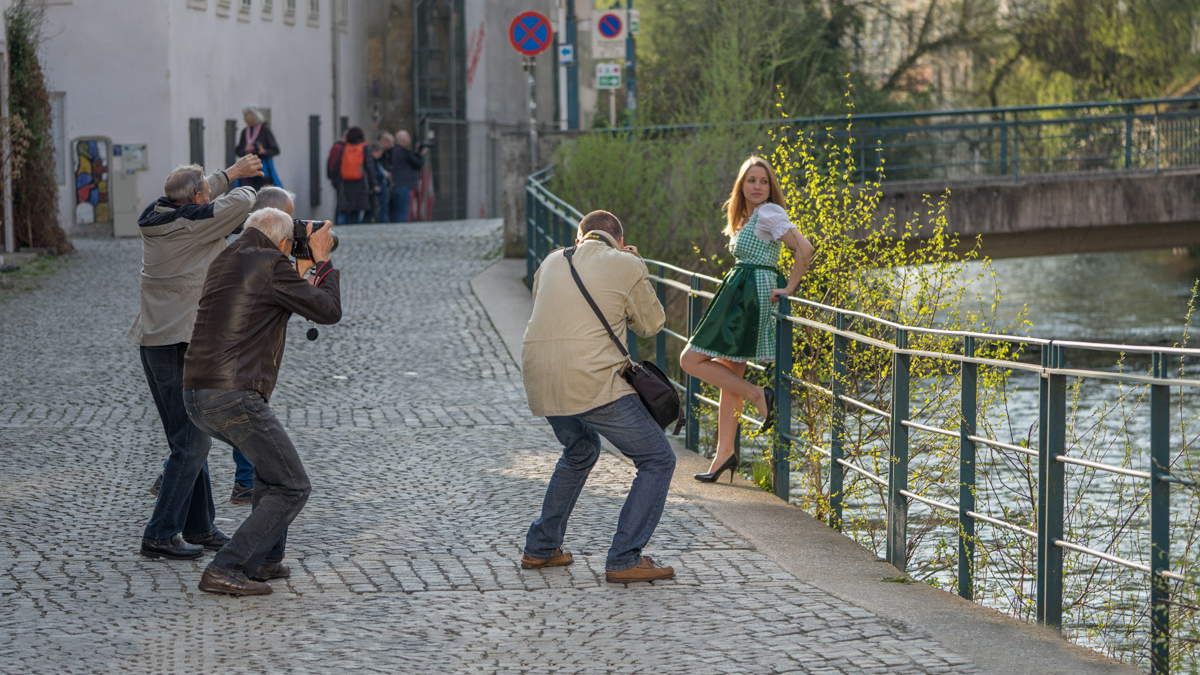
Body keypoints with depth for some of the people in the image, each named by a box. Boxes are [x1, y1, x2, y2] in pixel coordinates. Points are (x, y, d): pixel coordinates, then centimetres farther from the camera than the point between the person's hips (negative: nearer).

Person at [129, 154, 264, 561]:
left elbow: (197, 201, 30)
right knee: (191, 443, -6)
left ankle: (199, 527, 23)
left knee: (188, 439, 16)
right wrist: (243, 188, 8)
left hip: (152, 342, 9)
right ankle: (161, 534, -8)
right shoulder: (192, 225, -15)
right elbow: (242, 203, -17)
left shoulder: (156, 219, 10)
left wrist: (231, 173, 40)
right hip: (182, 345, -9)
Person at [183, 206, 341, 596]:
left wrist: (301, 271, 34)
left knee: (273, 458, 30)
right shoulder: (271, 265, -6)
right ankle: (224, 570, -8)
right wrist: (321, 260, 13)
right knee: (291, 488, 1)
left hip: (196, 397, 9)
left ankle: (264, 560, 28)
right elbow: (328, 311, 0)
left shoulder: (223, 261, 18)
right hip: (235, 398, -9)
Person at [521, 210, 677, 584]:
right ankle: (624, 559, -6)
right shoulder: (628, 266, 1)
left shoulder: (552, 262, 16)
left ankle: (541, 548, 32)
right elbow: (650, 324, 11)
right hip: (594, 382, -7)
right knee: (657, 460, 3)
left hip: (540, 380, 7)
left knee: (580, 452, 33)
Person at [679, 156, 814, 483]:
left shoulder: (769, 213, -12)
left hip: (751, 297, -10)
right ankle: (724, 456, 14)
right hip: (739, 297, 10)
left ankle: (759, 395, -7)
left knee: (691, 361, -8)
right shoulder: (747, 217, 16)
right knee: (730, 380, 11)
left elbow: (804, 249, -22)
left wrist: (788, 289, -16)